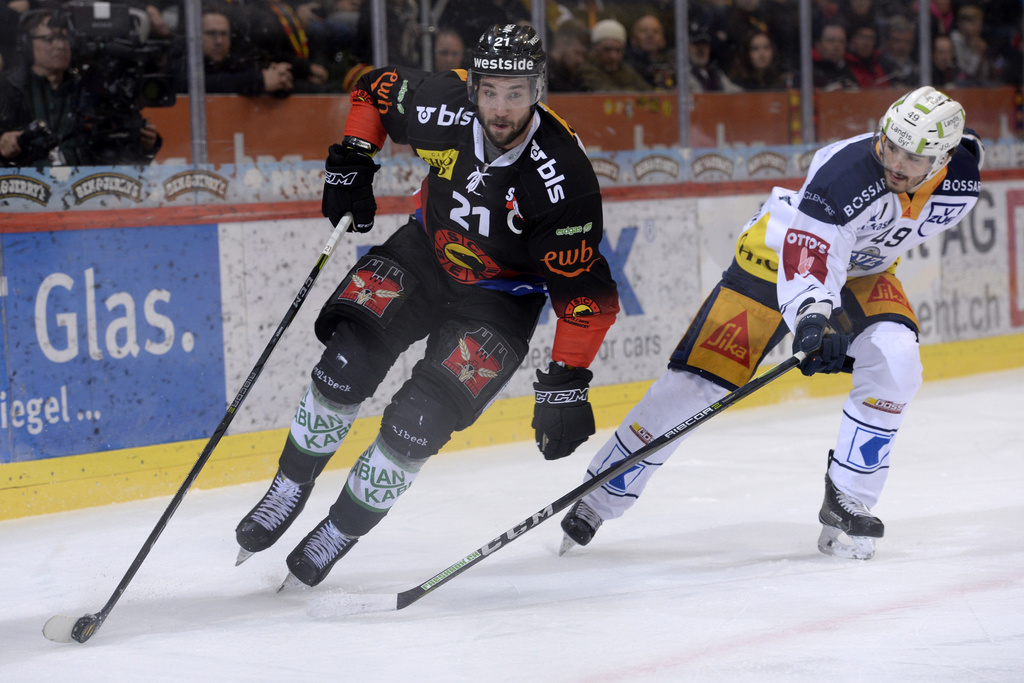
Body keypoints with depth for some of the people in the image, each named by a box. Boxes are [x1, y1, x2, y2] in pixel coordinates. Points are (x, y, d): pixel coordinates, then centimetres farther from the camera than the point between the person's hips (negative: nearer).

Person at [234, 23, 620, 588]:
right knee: (348, 359, -15)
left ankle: (340, 532, 5)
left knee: (420, 418, -15)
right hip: (427, 251, 3)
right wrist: (351, 160, -6)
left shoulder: (563, 177, -32)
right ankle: (289, 490, 5)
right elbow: (375, 87, 1)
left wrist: (566, 383, -26)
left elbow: (585, 292, -26)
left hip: (501, 296, -3)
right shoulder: (445, 107, -23)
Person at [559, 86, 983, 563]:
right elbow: (809, 260, -42)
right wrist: (813, 318, -58)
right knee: (698, 378, -10)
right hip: (780, 253, -5)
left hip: (861, 270, 5)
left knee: (894, 361, -22)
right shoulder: (847, 170, -36)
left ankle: (846, 502, -9)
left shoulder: (961, 180, -16)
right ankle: (598, 500, 1)